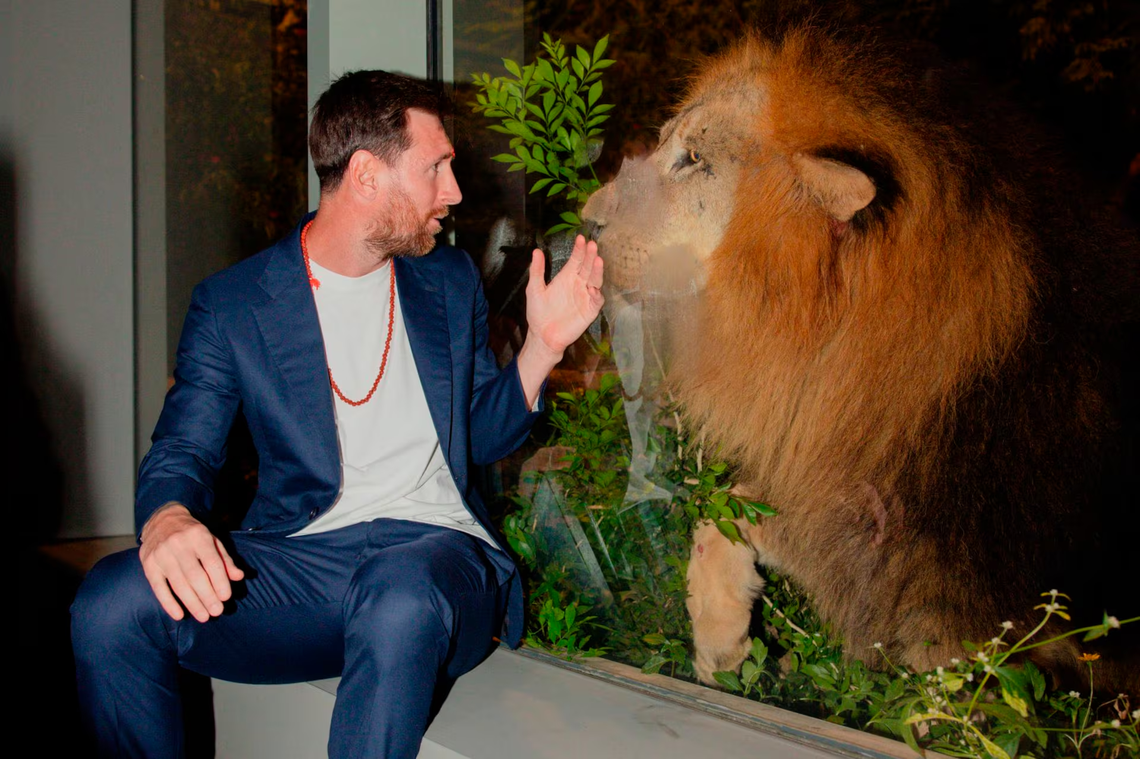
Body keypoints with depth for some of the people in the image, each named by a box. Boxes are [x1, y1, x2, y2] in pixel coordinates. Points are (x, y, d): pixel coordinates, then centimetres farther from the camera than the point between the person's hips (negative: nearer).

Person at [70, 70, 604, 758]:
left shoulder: (450, 281, 15)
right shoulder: (232, 303, 5)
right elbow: (184, 451, 2)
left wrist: (543, 345, 2)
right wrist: (167, 520, -23)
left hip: (435, 548, 0)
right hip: (300, 554, 0)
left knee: (400, 602, -38)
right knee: (112, 605, -26)